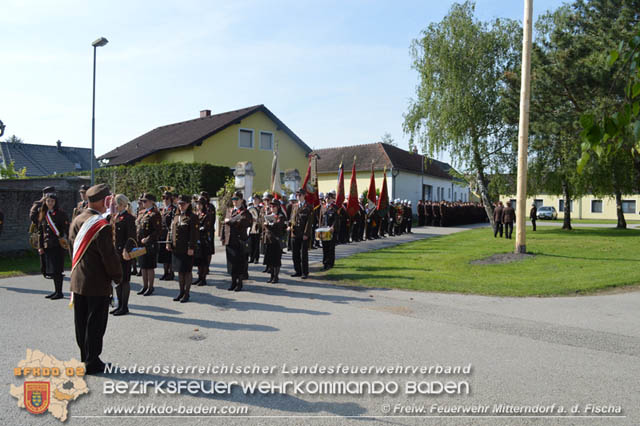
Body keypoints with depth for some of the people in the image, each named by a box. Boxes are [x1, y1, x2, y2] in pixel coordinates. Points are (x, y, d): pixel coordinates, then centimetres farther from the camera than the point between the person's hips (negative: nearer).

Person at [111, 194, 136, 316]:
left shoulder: (129, 218, -11)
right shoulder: (115, 217, 14)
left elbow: (131, 237, -16)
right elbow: (111, 233, 19)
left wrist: (126, 250, -22)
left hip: (124, 253, -8)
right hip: (115, 252, 8)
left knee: (124, 279, -1)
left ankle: (124, 307, 8)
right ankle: (119, 305, 24)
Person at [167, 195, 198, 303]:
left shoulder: (192, 217, -8)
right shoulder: (176, 217, 13)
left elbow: (194, 234, -13)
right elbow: (171, 230, 17)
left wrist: (191, 247, -18)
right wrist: (169, 243, 7)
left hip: (187, 250, -7)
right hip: (176, 249, 7)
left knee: (187, 271, 2)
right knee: (180, 271, 15)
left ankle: (186, 294, 12)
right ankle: (181, 292, 27)